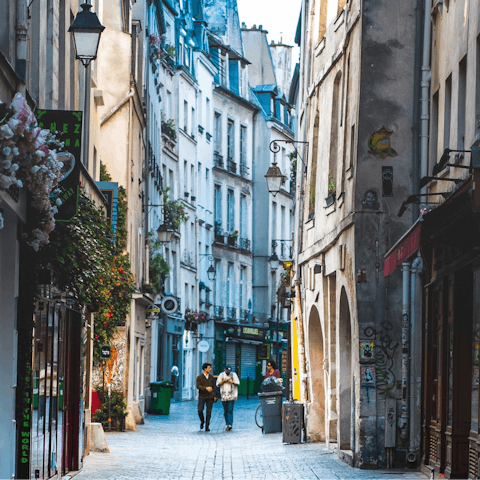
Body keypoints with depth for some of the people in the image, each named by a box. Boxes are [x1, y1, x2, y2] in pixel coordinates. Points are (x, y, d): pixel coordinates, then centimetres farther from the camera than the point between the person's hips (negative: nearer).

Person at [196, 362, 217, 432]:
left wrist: (215, 396, 6)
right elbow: (198, 386, -12)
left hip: (210, 397, 2)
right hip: (202, 397, -2)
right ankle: (202, 421, 17)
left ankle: (207, 427, 4)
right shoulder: (199, 377, 0)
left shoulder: (211, 377, 10)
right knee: (200, 410, -12)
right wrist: (206, 388, -26)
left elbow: (213, 387, 13)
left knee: (209, 412, -1)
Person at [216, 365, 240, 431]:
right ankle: (227, 424, 13)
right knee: (225, 411, 5)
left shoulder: (234, 374, 5)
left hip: (231, 396, -3)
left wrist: (232, 382, -13)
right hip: (224, 396, 3)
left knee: (230, 410, -13)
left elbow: (237, 383, 5)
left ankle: (230, 424, -21)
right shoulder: (221, 375, 9)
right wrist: (223, 381, -9)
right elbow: (218, 384, 7)